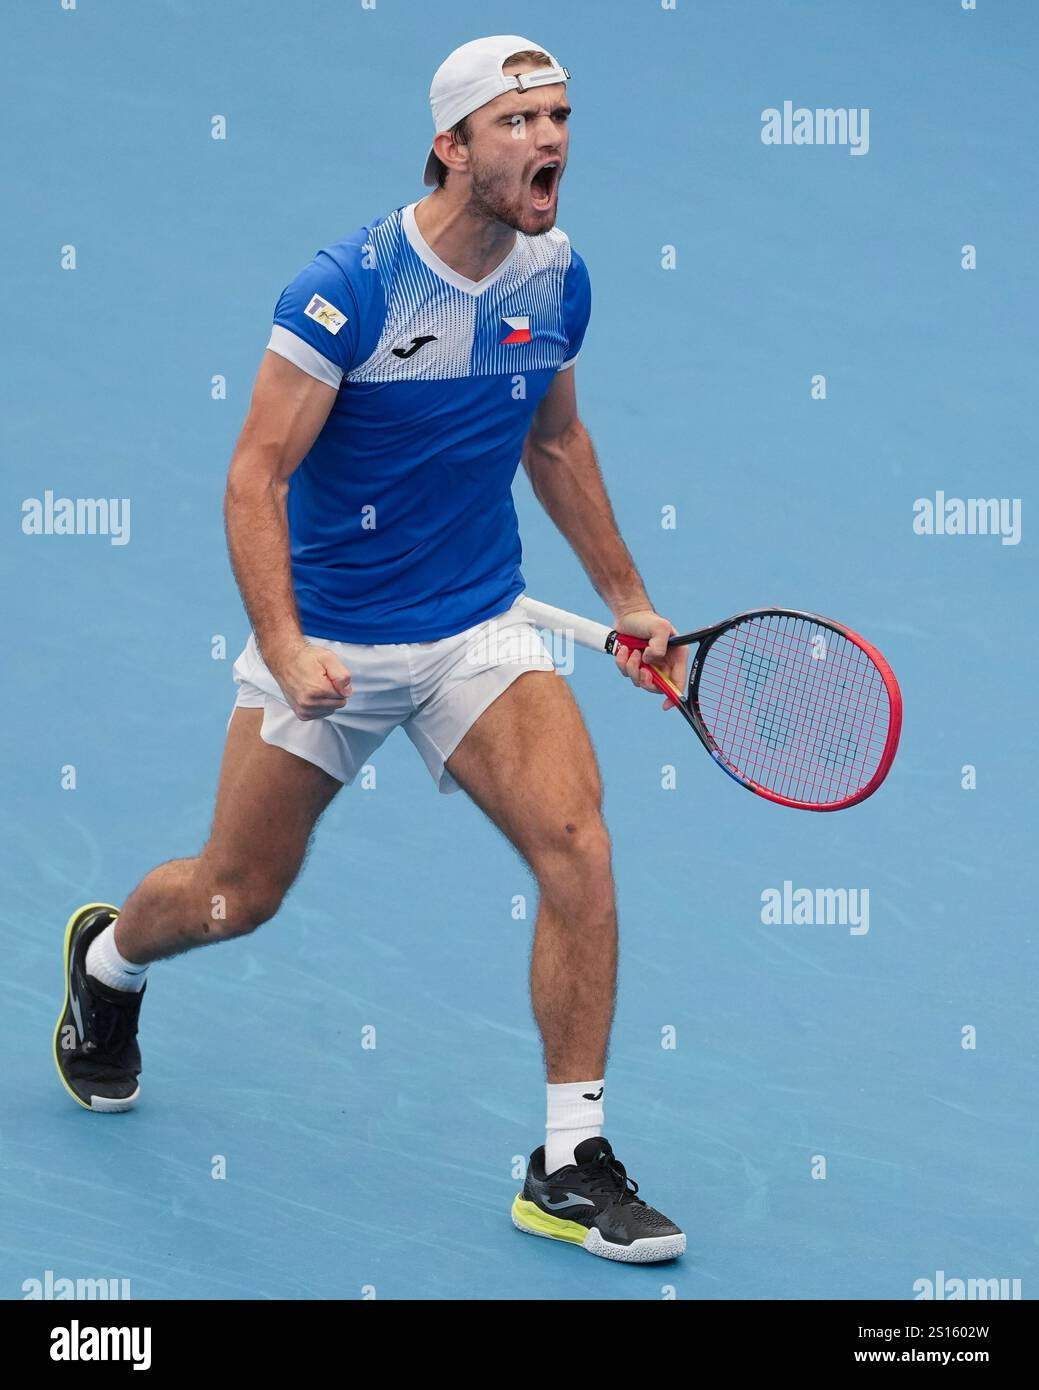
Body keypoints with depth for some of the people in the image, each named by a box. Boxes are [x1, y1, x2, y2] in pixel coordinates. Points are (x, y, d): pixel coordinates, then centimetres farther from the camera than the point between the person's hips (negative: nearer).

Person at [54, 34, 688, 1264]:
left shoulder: (556, 277, -2)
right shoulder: (350, 286, -19)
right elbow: (257, 474, -19)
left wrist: (626, 597, 17)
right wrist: (284, 647, -29)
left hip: (478, 631, 4)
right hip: (326, 639, -3)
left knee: (576, 845, -18)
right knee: (237, 896, 10)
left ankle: (570, 1169, -9)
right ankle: (104, 957, 47)